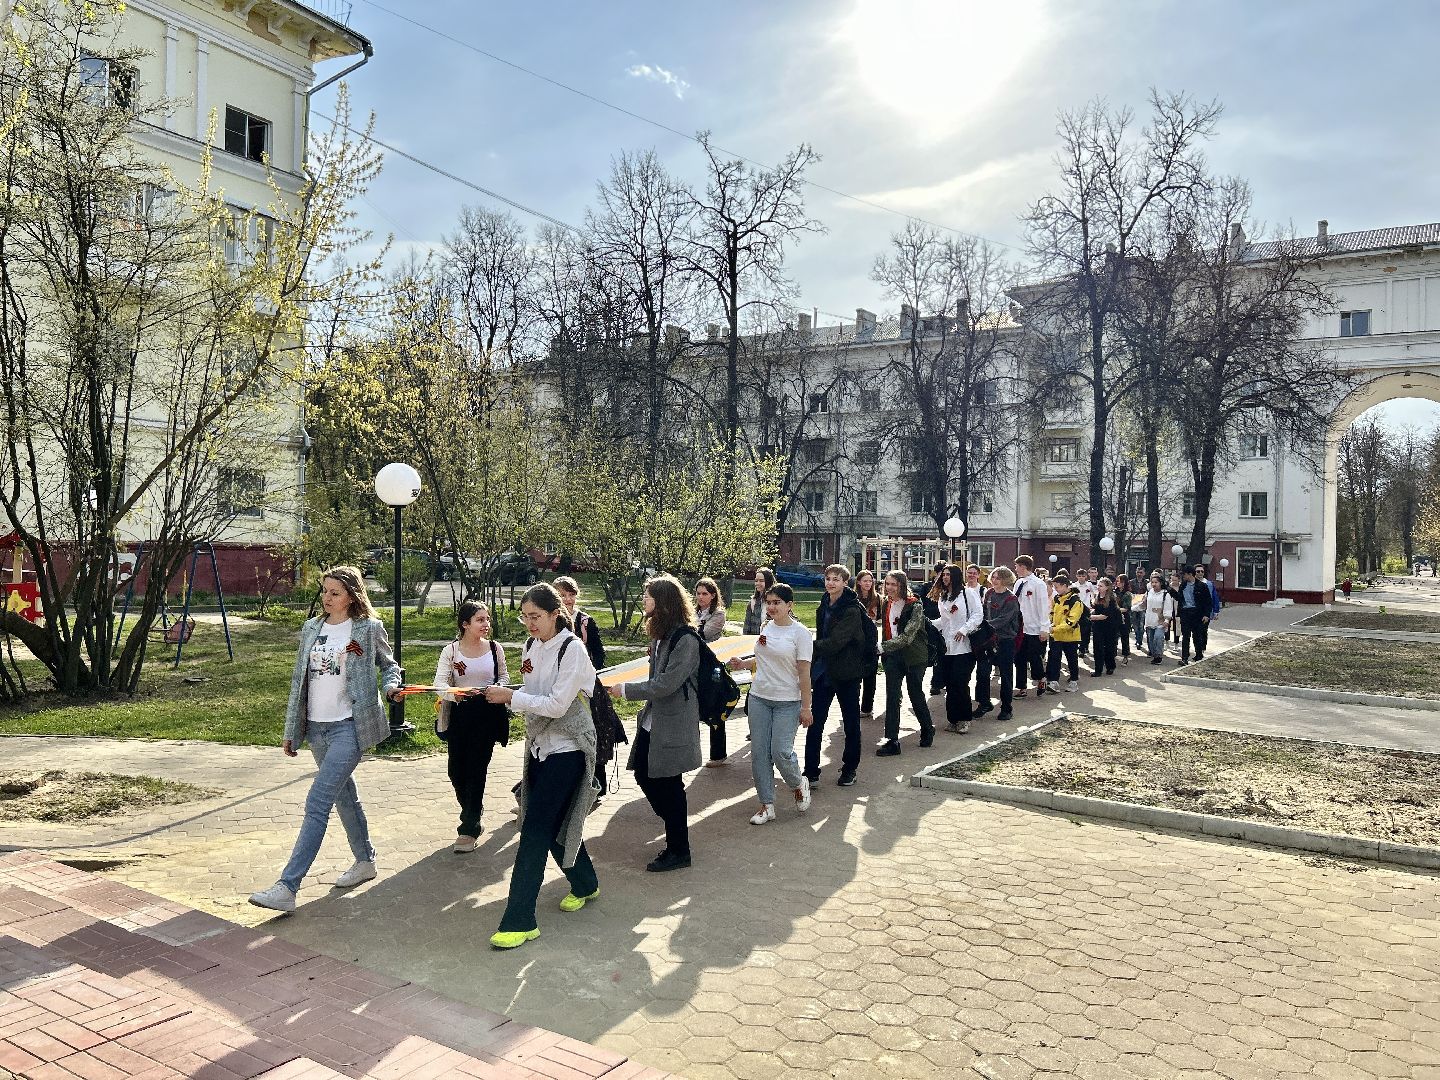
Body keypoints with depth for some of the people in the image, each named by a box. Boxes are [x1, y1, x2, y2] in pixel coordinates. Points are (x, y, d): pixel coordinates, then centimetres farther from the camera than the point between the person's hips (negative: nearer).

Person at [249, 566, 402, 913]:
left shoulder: (369, 628, -5)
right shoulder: (311, 629, 9)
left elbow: (388, 665, 9)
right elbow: (299, 680, 13)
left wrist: (390, 686, -14)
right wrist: (290, 731, 13)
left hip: (350, 726, -6)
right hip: (316, 727, 6)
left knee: (317, 803, -12)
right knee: (344, 796, 18)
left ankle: (287, 887, -12)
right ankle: (365, 861, 35)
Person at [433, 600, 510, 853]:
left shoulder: (495, 649, 3)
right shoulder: (451, 651, -1)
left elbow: (503, 677, 15)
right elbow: (439, 681, -11)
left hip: (487, 714, -1)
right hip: (459, 714, 1)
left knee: (476, 769, -4)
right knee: (455, 769, 5)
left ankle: (469, 829, 4)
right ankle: (473, 816, 32)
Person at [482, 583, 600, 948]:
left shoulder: (572, 649, -17)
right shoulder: (531, 646, 5)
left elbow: (557, 704, -22)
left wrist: (511, 697, -20)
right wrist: (505, 696, -4)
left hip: (567, 750, -7)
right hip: (539, 746, 7)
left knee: (536, 830, -8)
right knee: (555, 824, 16)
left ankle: (520, 920, -3)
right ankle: (585, 884, 39)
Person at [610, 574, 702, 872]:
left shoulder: (685, 639, -20)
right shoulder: (661, 635, 10)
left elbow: (666, 683, -23)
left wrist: (626, 690, -16)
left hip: (673, 725, -9)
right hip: (653, 721, 9)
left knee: (668, 785, 1)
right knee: (644, 775, 14)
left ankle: (678, 851, 17)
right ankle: (675, 828, 31)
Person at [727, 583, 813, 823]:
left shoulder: (800, 633, -11)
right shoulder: (766, 627, 7)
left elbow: (804, 673, -11)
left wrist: (805, 708, -12)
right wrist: (743, 664, 3)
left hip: (788, 702, -6)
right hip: (759, 697, 6)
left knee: (781, 751, -10)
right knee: (759, 753, 4)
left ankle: (798, 785, 22)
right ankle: (767, 805, 15)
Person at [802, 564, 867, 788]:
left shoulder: (851, 610, -16)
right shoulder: (824, 606, 7)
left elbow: (835, 642, -26)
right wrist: (813, 667, 13)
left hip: (846, 673, -6)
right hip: (824, 672, 6)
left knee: (851, 723, 10)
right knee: (815, 722, 0)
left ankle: (849, 769, 25)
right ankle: (811, 772, 4)